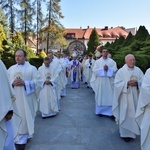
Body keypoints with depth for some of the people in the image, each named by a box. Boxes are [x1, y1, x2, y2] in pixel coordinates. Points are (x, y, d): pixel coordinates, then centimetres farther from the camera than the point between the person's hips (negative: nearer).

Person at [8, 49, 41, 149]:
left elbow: (38, 81, -7)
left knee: (25, 117, 2)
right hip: (14, 98, 3)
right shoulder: (11, 69, 11)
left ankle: (22, 139, 15)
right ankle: (17, 137, 20)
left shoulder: (32, 68, 0)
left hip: (26, 98, -3)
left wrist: (24, 83, -17)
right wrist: (12, 83, -12)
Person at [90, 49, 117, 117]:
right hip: (100, 82, 0)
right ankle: (100, 111, 16)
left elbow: (115, 70, -3)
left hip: (109, 82, 0)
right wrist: (103, 69, -14)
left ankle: (110, 111, 6)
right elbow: (94, 70, -6)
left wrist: (108, 69, -18)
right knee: (100, 96, 5)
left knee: (110, 97, 0)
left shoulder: (112, 61, 8)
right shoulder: (97, 61, 6)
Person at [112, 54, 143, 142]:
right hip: (125, 97, -3)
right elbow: (117, 84, -9)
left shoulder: (138, 70, 4)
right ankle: (125, 133, 15)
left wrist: (137, 83, -16)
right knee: (125, 114, 2)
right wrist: (127, 83, -20)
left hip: (135, 97, 3)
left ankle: (132, 131, 28)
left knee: (134, 114, 10)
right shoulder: (121, 71, -5)